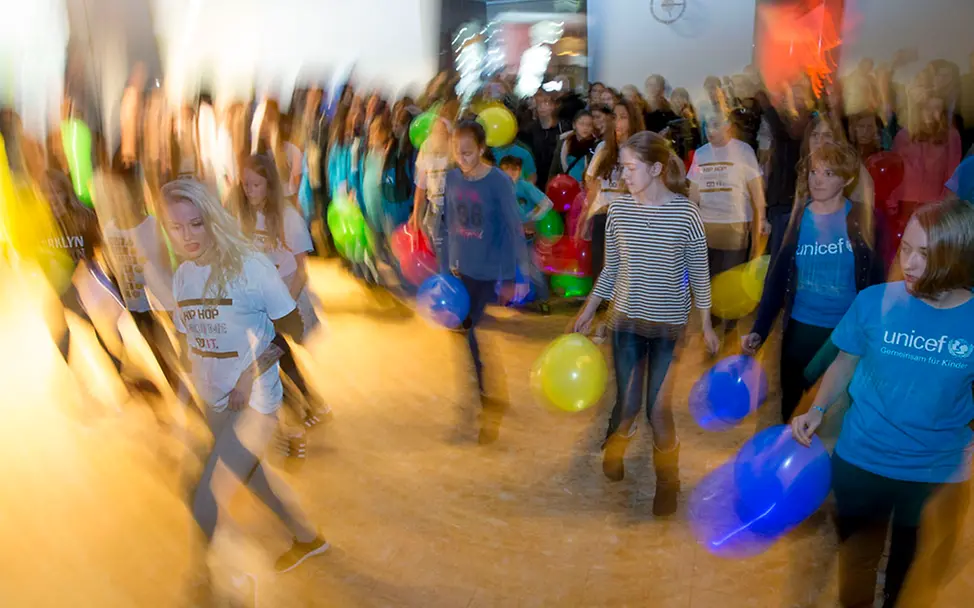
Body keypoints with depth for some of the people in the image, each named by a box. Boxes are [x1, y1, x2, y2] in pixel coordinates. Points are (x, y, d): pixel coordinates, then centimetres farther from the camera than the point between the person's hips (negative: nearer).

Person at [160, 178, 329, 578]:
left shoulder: (249, 265, -18)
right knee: (251, 474, 25)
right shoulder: (182, 275, 2)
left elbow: (292, 329, -13)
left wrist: (252, 370, -19)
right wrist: (193, 382, 2)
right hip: (213, 401, 7)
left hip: (254, 401, -7)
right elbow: (186, 340, 12)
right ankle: (306, 538, 48)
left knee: (207, 506, -9)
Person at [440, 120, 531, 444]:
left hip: (496, 274, -5)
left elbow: (515, 229, -12)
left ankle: (494, 411, 14)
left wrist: (522, 276, -12)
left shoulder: (499, 181, -14)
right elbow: (449, 226, 8)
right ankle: (489, 405, 28)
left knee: (485, 344, -4)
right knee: (474, 340, 11)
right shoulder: (452, 178, 1)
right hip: (463, 272, 5)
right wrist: (446, 268, 8)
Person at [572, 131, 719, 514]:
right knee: (628, 403, 6)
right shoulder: (619, 209, -4)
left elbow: (699, 274, -3)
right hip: (626, 319, 2)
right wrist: (587, 312, 8)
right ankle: (614, 449, 41)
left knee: (658, 407, 2)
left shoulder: (686, 212, -11)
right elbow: (611, 269, 6)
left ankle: (667, 480, 28)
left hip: (670, 325, -2)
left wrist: (707, 327, 1)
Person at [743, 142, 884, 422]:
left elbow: (877, 279, -3)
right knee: (792, 407, 14)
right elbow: (777, 278, 0)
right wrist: (758, 330, -8)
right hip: (800, 329, 2)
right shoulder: (796, 218, -1)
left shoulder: (864, 219, -6)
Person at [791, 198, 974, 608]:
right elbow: (845, 362, -2)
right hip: (860, 461, 0)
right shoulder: (875, 301, -16)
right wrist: (817, 409, -16)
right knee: (857, 561, 23)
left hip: (938, 475, 0)